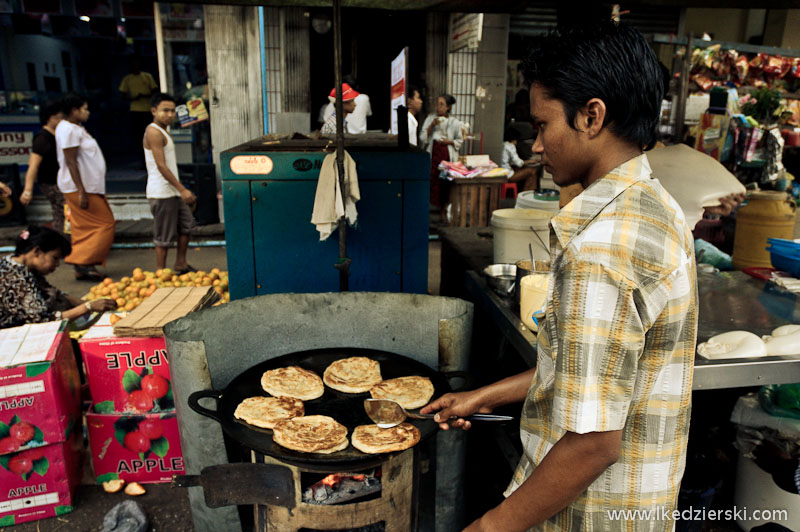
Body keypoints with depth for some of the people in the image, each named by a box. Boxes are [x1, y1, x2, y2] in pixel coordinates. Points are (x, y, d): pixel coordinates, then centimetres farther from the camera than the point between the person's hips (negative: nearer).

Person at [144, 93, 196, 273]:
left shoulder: (163, 131, 17)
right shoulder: (154, 132, -15)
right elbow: (161, 166, -21)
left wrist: (182, 190, 20)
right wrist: (182, 189, -23)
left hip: (172, 192, 10)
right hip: (161, 193, -10)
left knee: (186, 225, 16)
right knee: (164, 237, -2)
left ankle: (181, 265, 26)